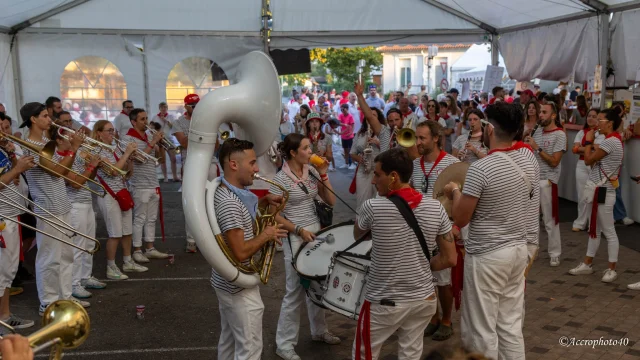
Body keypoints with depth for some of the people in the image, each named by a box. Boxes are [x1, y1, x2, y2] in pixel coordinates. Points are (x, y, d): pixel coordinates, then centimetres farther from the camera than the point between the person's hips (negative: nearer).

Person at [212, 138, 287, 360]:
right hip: (239, 287, -10)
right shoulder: (229, 203, -28)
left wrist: (264, 201, 9)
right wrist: (266, 235, -15)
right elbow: (241, 252, -30)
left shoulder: (226, 192, 4)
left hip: (226, 282, 10)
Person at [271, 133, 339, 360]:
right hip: (295, 238, -6)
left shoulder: (312, 172, 3)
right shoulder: (281, 179, -15)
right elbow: (274, 216, -12)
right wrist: (300, 230, -19)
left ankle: (319, 331, 37)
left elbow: (330, 201, 4)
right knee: (296, 291, -1)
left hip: (316, 233, 6)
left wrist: (323, 174, -5)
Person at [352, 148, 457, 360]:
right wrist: (422, 266, 9)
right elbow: (450, 259, -1)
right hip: (424, 299, 4)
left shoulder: (372, 207, -17)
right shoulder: (436, 208, -7)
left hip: (384, 303, -4)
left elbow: (356, 235, 5)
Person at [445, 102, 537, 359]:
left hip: (486, 256, -7)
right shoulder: (528, 159, 0)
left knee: (482, 329, 5)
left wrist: (455, 192, 4)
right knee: (511, 324, 17)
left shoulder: (480, 169, -21)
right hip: (518, 249, 7)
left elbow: (460, 219, -15)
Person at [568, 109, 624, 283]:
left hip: (603, 192, -11)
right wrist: (591, 144, 2)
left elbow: (588, 160, -16)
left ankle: (612, 269, 8)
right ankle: (587, 264, 24)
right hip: (598, 190, 11)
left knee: (609, 231, -1)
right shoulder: (612, 140, 14)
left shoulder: (611, 142, -19)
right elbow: (594, 160, 13)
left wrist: (588, 141, -5)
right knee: (594, 229, 16)